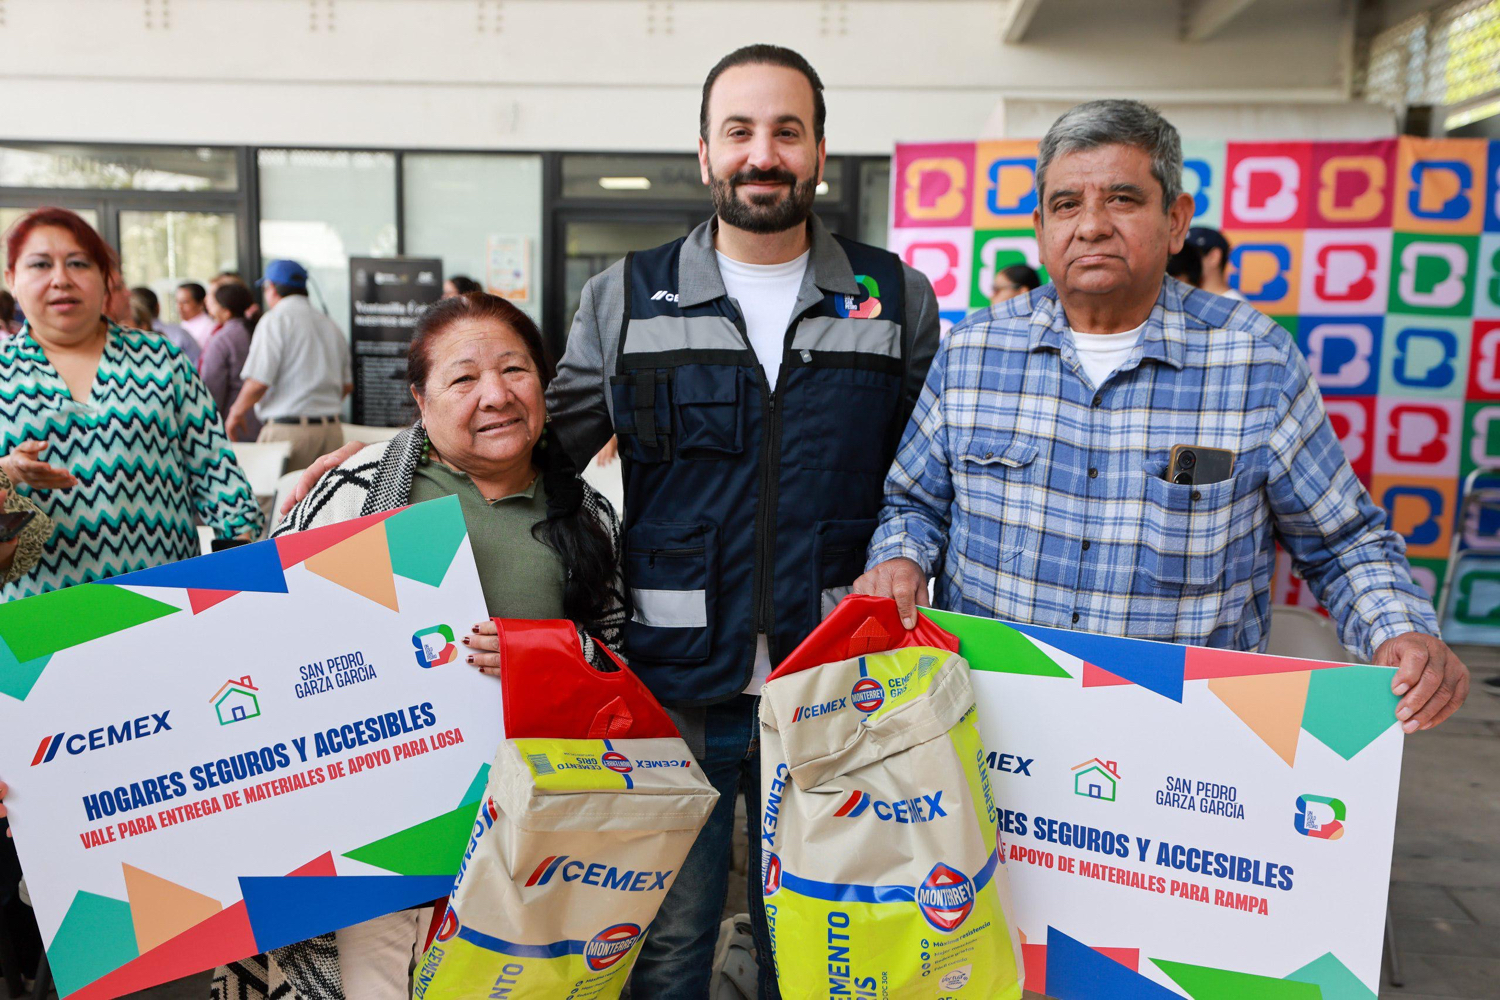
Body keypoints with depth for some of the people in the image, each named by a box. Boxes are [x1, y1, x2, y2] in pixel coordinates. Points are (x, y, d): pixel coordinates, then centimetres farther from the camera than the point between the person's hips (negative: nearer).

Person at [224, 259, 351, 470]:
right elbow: (347, 385, 17)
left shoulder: (274, 320, -6)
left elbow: (258, 383, -12)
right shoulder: (332, 326, 14)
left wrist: (236, 413, 4)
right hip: (332, 429, 6)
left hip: (287, 429, -6)